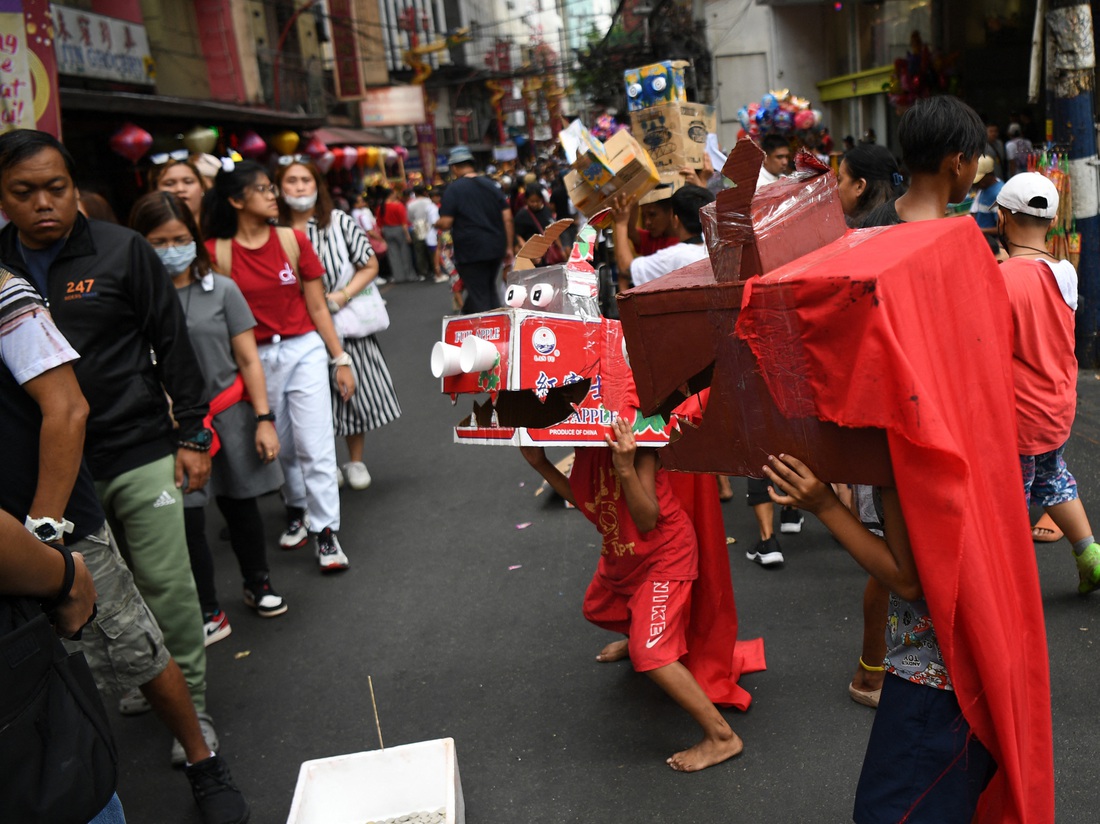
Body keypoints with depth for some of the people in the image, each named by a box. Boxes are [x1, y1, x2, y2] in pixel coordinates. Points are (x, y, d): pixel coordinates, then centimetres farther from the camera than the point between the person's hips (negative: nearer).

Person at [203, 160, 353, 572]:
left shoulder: (293, 241, -1)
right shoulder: (217, 252, -4)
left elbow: (317, 307, 3)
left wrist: (341, 359, 2)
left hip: (304, 351, 0)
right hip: (257, 359, 1)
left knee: (315, 445, -4)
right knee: (281, 447, 14)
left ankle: (325, 531, 4)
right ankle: (297, 510, 35)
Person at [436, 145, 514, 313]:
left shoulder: (453, 189, -7)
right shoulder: (491, 185, 7)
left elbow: (446, 223, -13)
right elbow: (507, 217, 5)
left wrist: (436, 224, 10)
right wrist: (509, 247, 11)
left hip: (470, 251, -5)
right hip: (496, 249, 5)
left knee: (478, 296, 1)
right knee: (490, 289, 21)